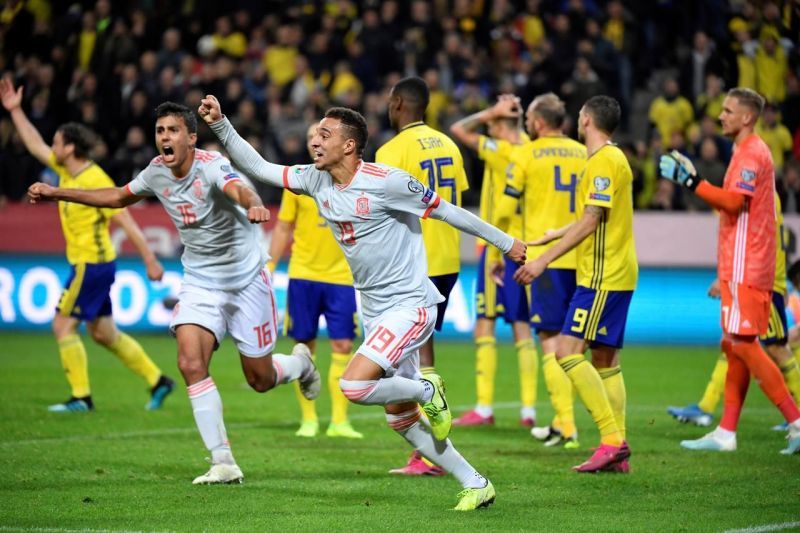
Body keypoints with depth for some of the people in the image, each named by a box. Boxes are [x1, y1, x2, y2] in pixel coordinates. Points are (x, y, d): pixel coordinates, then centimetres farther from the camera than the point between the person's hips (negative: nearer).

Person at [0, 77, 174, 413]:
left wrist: (150, 261, -19)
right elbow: (35, 146, 20)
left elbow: (126, 222, -18)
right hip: (86, 263, 9)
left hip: (92, 265, -9)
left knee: (63, 326, -6)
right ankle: (157, 381, 17)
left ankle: (81, 397, -1)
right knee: (103, 333, 12)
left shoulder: (96, 181, -19)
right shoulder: (66, 171, 6)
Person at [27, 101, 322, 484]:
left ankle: (301, 362, 42)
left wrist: (254, 205, -71)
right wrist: (57, 193, 16)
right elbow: (120, 197, 16)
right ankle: (223, 463, -13)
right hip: (200, 283, 4)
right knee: (190, 363, -19)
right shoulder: (157, 172, -5)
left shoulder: (212, 166, -24)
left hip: (246, 280, -4)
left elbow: (240, 190, -47)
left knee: (260, 380, 4)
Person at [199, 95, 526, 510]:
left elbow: (446, 211, -8)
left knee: (354, 385, -24)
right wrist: (220, 124, -5)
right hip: (376, 314, 8)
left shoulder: (385, 181, -17)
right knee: (400, 419, 9)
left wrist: (505, 242, -1)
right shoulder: (316, 181, 3)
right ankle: (475, 485, 20)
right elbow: (258, 168, 7)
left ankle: (428, 391, 2)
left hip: (410, 305, -8)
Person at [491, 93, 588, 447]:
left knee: (552, 340, -3)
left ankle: (567, 426, -8)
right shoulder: (584, 154, 9)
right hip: (580, 258, 5)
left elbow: (505, 209, -3)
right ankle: (562, 422, 18)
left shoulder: (525, 155, -2)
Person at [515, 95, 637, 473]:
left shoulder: (604, 161, -13)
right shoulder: (612, 159, 18)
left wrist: (544, 259, -18)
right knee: (605, 360, 9)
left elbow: (591, 222, -19)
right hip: (614, 274, 10)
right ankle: (617, 453, 7)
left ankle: (612, 438, -18)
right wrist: (555, 235, 38)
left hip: (602, 275, -10)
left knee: (569, 352, -14)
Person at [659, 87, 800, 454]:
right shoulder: (746, 152, 20)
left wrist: (690, 181, -23)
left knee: (742, 344, -12)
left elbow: (733, 201, -24)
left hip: (745, 269, -11)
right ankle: (726, 433, 12)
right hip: (740, 268, 11)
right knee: (735, 347, 10)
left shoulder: (752, 153, -12)